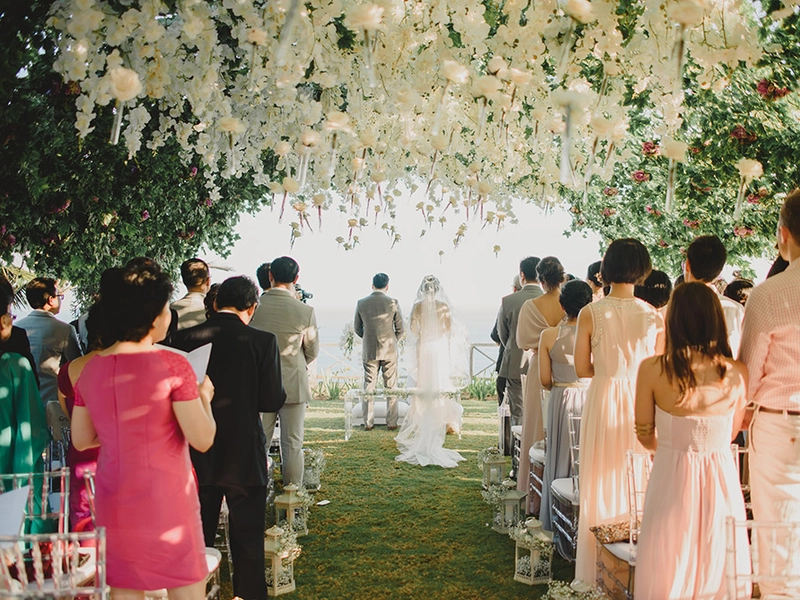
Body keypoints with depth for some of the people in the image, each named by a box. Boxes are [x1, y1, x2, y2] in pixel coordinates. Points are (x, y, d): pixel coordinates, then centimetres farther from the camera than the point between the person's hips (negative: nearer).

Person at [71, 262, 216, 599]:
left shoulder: (90, 370, 2)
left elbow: (81, 440, 11)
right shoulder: (171, 365, -14)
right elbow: (202, 439, -15)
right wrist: (204, 397, 2)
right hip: (166, 500, -5)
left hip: (113, 502, 5)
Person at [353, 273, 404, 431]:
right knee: (391, 387, 6)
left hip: (369, 351, 1)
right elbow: (400, 329, -2)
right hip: (389, 350, -1)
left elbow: (357, 328, 6)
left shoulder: (361, 303, -2)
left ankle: (368, 423, 10)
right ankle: (391, 423, 9)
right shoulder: (393, 303, -7)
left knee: (369, 387, 8)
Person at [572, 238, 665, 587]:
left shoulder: (590, 314, -9)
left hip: (603, 401, -1)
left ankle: (600, 571, 17)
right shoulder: (654, 317, -4)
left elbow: (582, 369, -5)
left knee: (603, 483, 9)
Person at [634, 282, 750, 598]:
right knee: (719, 574, 19)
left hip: (671, 478, -1)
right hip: (722, 480, 2)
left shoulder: (652, 369, -12)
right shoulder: (738, 374, -8)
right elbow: (729, 435, 7)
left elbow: (645, 436, 0)